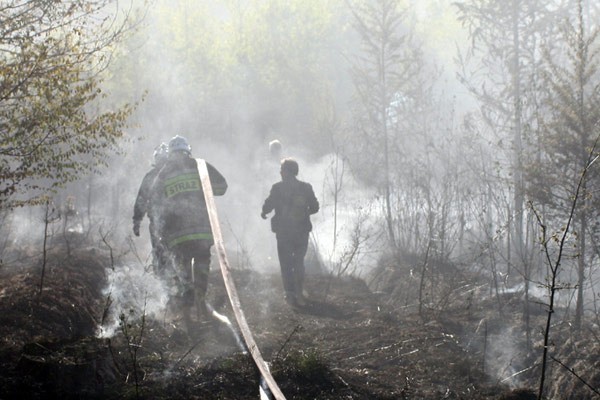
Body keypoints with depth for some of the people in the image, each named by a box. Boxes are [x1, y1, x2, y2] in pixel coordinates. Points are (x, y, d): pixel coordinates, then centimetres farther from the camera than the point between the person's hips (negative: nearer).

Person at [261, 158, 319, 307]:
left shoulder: (277, 188, -9)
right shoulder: (306, 188, -1)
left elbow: (268, 205, -6)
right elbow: (315, 207, 3)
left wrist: (263, 213, 16)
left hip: (284, 232, -2)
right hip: (302, 231, 2)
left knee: (286, 264, 7)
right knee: (299, 263, 14)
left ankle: (290, 294, 2)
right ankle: (299, 293, 7)